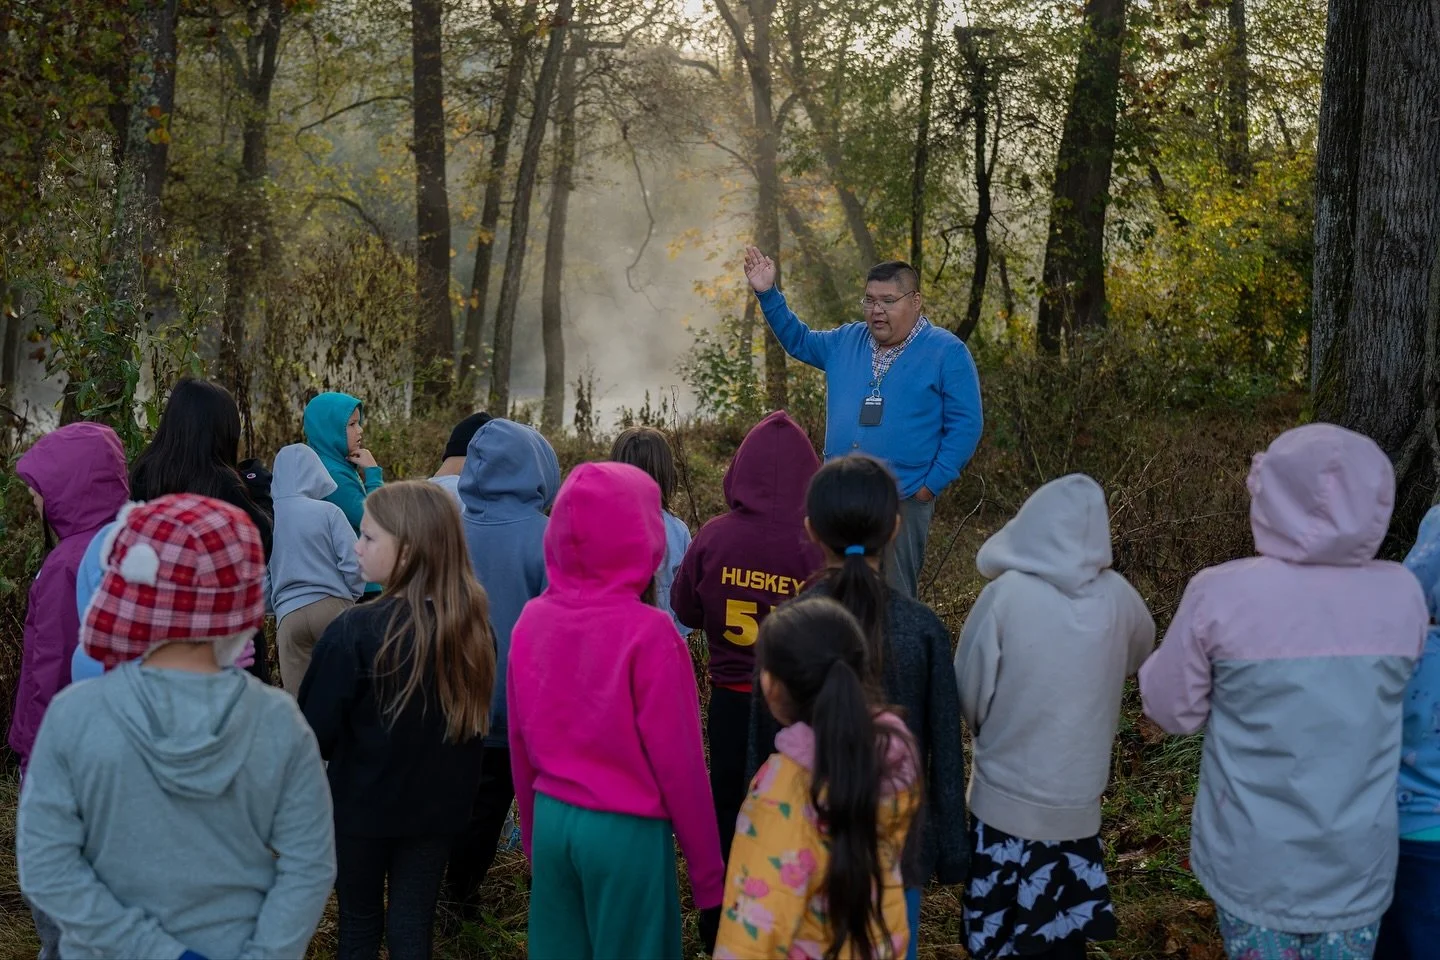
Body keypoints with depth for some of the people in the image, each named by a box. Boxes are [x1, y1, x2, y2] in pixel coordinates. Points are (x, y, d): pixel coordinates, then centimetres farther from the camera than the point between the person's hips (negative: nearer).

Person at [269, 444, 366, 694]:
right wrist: (350, 597, 11)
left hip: (288, 616, 3)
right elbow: (353, 564, -7)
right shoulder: (327, 511, -6)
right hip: (332, 607, -2)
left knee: (297, 698, 7)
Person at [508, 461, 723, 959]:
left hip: (553, 820, 5)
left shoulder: (533, 620, -3)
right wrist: (707, 868, -3)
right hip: (628, 831, -5)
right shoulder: (648, 633, -18)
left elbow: (520, 745, 6)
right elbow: (677, 759, -14)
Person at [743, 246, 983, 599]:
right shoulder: (847, 342, 13)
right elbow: (798, 340, 29)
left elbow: (966, 426, -6)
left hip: (903, 500, -5)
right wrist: (767, 293, 18)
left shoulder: (947, 352, -4)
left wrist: (931, 486, -11)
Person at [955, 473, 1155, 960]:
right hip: (1079, 797, 3)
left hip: (1007, 799, -3)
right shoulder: (1118, 597, -6)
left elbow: (968, 693, -8)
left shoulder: (1007, 593, -17)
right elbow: (1139, 655, 16)